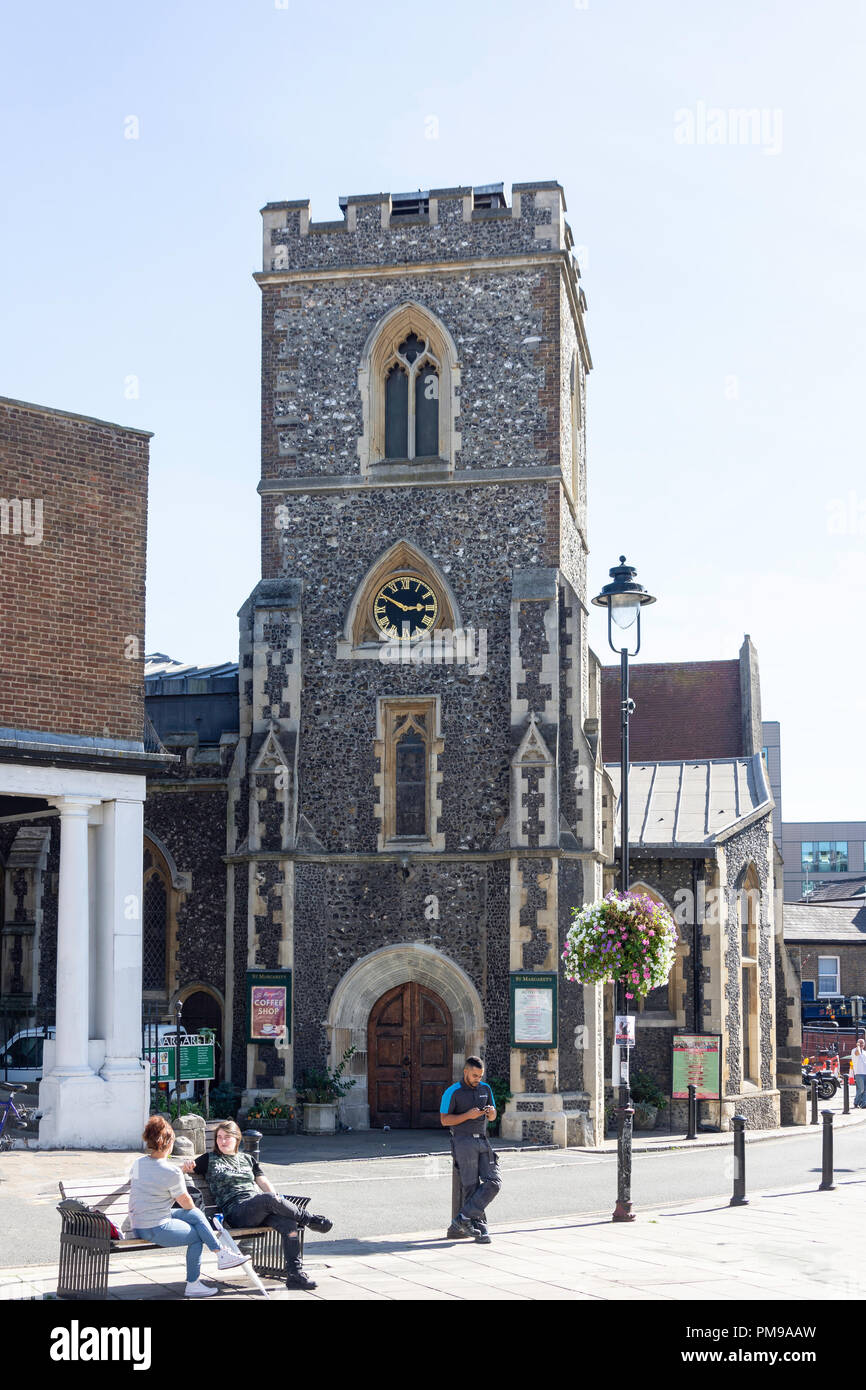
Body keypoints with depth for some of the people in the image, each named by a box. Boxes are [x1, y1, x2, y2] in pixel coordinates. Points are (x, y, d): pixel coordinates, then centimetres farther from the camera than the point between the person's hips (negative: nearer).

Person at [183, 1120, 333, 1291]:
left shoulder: (247, 1159, 27)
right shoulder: (210, 1160, 18)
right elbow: (184, 1169, 17)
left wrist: (280, 1205, 6)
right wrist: (188, 1165, -9)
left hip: (260, 1211, 4)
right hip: (236, 1212, -4)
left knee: (288, 1223, -27)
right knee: (269, 1199, -34)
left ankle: (295, 1274, -29)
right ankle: (310, 1220, -16)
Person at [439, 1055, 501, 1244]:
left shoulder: (485, 1089, 11)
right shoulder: (453, 1092, -6)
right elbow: (445, 1120, -7)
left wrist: (491, 1112, -5)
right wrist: (468, 1115, -19)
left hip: (482, 1141, 6)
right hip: (463, 1142, -6)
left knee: (493, 1182, -7)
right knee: (471, 1186, -6)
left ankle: (463, 1219, -6)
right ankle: (480, 1229, -1)